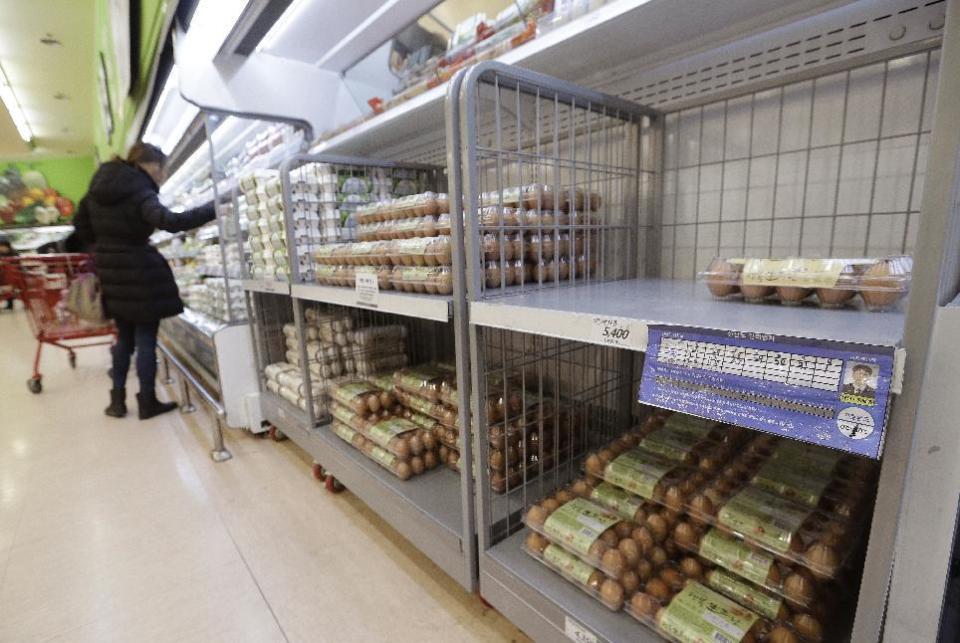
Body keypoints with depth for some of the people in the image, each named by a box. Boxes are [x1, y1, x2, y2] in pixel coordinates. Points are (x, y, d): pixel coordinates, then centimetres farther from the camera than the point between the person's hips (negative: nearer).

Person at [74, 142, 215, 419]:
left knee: (124, 337, 17)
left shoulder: (99, 187, 10)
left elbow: (81, 225, 16)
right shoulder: (140, 193, -16)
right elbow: (171, 221, -33)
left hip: (111, 272, 8)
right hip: (139, 272, -8)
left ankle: (117, 399, 22)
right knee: (145, 339, 0)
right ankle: (147, 402, 8)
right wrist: (213, 209, -35)